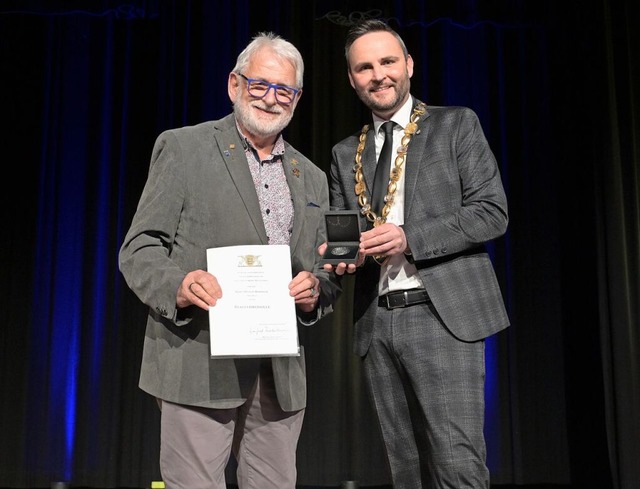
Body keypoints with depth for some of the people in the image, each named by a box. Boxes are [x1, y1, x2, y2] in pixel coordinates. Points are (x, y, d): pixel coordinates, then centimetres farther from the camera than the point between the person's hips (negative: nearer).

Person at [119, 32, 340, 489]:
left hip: (282, 375, 5)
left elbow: (328, 273, 19)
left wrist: (316, 290, -4)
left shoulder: (312, 178, 18)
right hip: (200, 365, -4)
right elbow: (139, 249, -2)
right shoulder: (182, 147, 2)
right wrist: (179, 284, -23)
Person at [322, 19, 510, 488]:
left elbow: (492, 212, -4)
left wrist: (409, 238, -15)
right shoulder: (345, 153, 16)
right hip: (376, 322, 4)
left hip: (443, 313, -4)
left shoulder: (456, 124, 4)